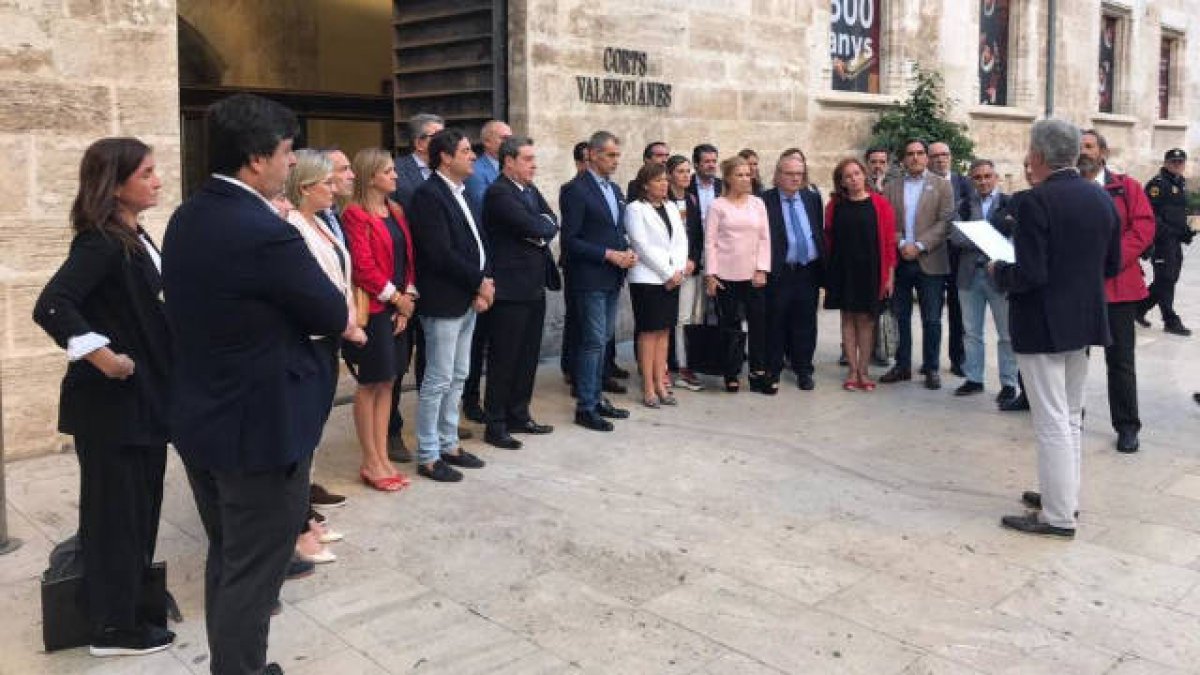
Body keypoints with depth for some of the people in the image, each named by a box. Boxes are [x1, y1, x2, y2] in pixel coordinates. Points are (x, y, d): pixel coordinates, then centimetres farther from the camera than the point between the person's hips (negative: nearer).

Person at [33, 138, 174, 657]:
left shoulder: (134, 238, 9)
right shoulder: (101, 242, -19)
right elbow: (51, 306, -29)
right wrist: (101, 354, -24)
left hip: (142, 396, 9)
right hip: (112, 401, -9)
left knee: (138, 507, 17)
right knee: (115, 511, 2)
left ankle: (128, 604, 30)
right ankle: (113, 627, 16)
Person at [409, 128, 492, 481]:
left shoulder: (460, 193, 14)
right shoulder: (428, 194, -14)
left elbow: (476, 242, 14)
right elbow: (441, 254, -21)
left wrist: (485, 282, -1)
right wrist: (479, 282, -13)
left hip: (468, 299, 9)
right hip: (443, 302, -9)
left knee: (457, 378, 15)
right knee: (438, 380, -2)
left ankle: (449, 444, 26)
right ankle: (427, 456, 8)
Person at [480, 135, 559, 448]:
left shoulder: (531, 190, 15)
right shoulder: (498, 193, -14)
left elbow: (551, 222, 8)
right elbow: (534, 227, -22)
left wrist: (541, 228, -12)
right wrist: (544, 225, -2)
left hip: (535, 286, 9)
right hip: (511, 288, -9)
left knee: (527, 356, 15)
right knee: (503, 360, -1)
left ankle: (519, 416, 26)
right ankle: (495, 425, 7)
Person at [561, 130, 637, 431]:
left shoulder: (614, 189, 14)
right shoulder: (576, 190, -11)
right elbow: (570, 240, -15)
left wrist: (628, 252, 1)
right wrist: (610, 255, -18)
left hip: (612, 279, 8)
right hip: (589, 279, -8)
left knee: (602, 340, 14)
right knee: (593, 341, -5)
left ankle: (596, 398, 24)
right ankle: (585, 408, 4)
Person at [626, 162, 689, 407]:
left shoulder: (671, 208, 15)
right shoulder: (636, 209, -5)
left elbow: (681, 241, 11)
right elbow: (642, 246, -12)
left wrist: (679, 270, -5)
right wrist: (668, 273, -12)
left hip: (672, 278, 6)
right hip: (648, 278, -6)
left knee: (664, 331, 7)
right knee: (649, 332, -4)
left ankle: (660, 384, 11)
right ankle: (648, 389, 0)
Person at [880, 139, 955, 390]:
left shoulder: (941, 185, 4)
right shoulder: (891, 187, 10)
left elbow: (945, 221, -5)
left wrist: (919, 246, -13)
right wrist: (901, 244, -13)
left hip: (930, 262, -2)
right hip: (899, 262, 2)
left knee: (931, 319, 2)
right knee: (900, 317, 8)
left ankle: (931, 368, 11)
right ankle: (902, 366, 17)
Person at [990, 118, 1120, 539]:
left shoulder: (1037, 202, -19)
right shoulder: (1101, 198, 5)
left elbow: (1030, 275, -24)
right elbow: (1112, 266, 11)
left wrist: (998, 272, -5)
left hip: (1042, 326, -8)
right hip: (1084, 321, 8)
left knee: (1051, 422, -1)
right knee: (1071, 417, 19)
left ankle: (1059, 517, 6)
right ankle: (1065, 495, 31)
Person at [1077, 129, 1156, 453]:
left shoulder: (1126, 187, 2)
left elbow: (1144, 227, -6)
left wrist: (1114, 260, -17)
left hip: (1117, 285, -2)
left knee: (1120, 360, 4)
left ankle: (1127, 426, 14)